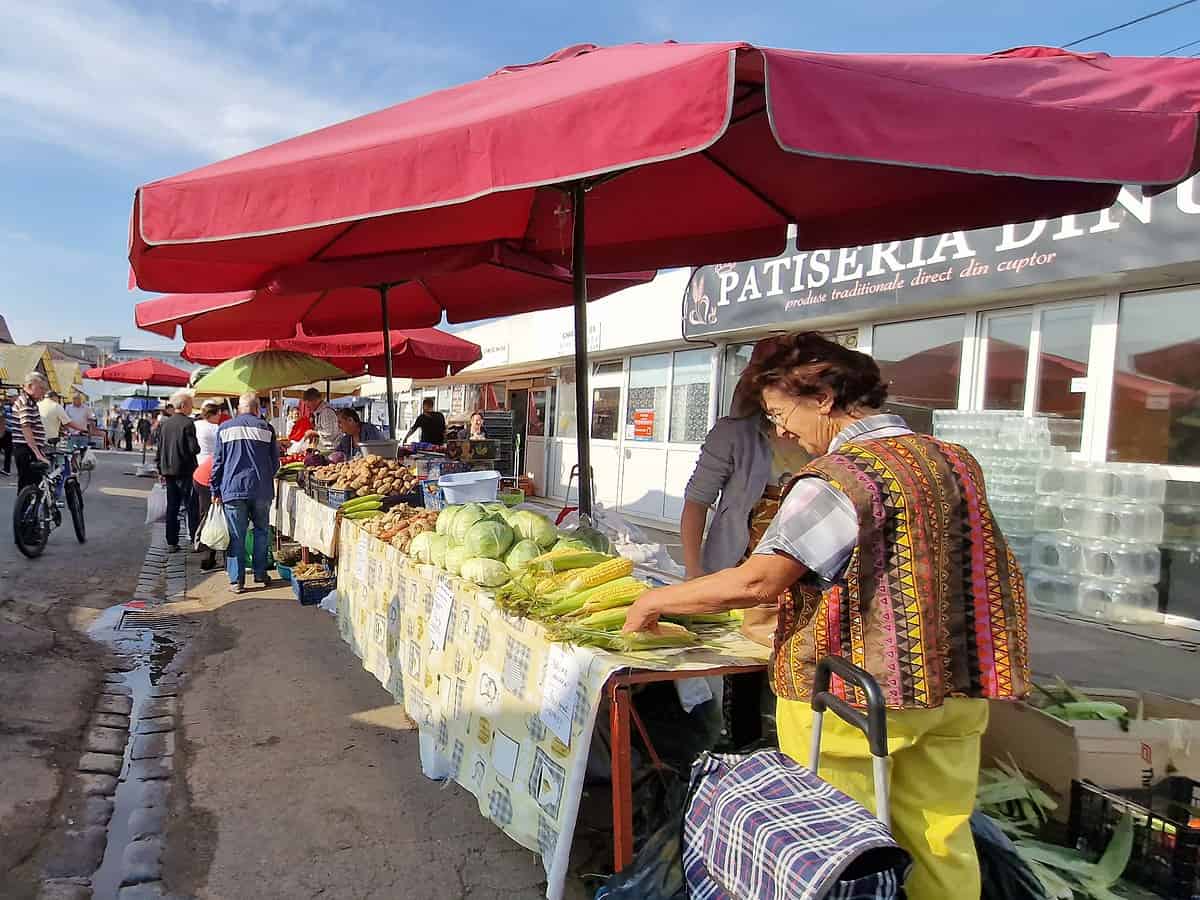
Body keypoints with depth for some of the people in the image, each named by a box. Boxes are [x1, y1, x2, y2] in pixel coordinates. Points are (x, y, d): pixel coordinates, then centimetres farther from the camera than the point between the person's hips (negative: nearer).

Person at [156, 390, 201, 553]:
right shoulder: (188, 423, -13)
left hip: (168, 471, 6)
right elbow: (193, 448, -18)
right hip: (185, 471, -6)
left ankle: (171, 543, 13)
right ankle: (195, 539, 5)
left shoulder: (164, 423, 6)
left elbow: (158, 448, 10)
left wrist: (160, 470, 16)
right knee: (191, 507, 3)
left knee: (172, 508, 11)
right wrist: (198, 449, 5)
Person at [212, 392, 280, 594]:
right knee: (261, 531, 14)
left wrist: (215, 490, 10)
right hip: (261, 490, 0)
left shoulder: (225, 428, 3)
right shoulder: (266, 428, 1)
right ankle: (260, 574, 17)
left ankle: (237, 581, 5)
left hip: (233, 489, 0)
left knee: (236, 536, 3)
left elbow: (218, 461, 4)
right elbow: (275, 462, 6)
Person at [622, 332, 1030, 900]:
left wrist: (654, 602, -9)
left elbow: (754, 581, -23)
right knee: (941, 842, 18)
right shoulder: (955, 460, 7)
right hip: (955, 686, 8)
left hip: (855, 693, -8)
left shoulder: (841, 476, -18)